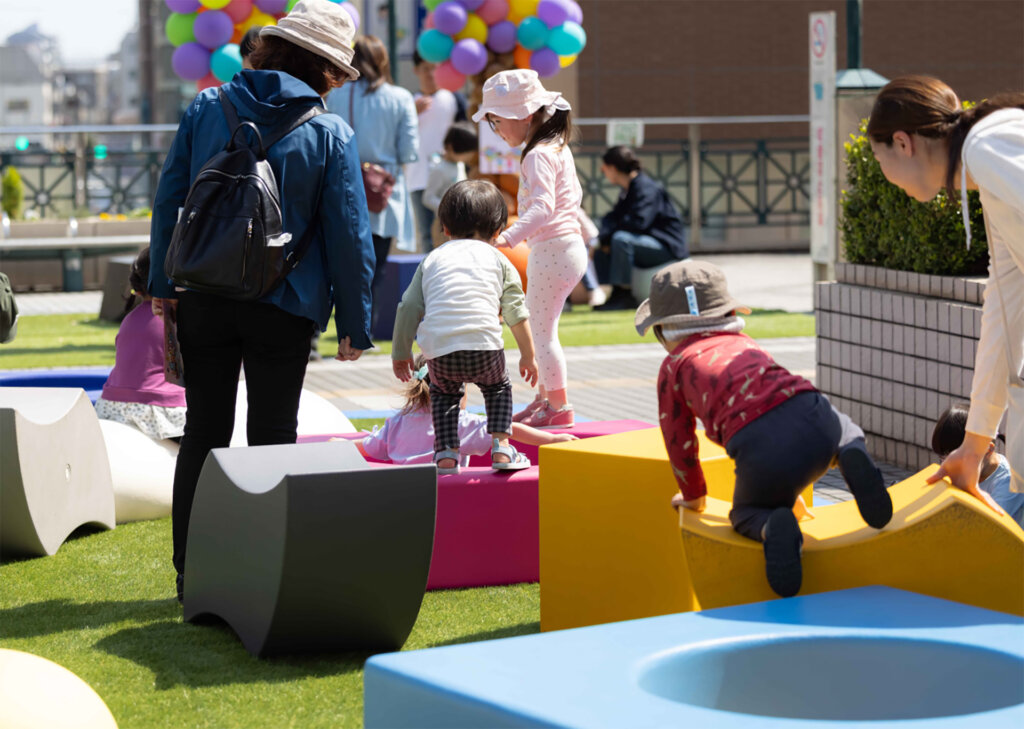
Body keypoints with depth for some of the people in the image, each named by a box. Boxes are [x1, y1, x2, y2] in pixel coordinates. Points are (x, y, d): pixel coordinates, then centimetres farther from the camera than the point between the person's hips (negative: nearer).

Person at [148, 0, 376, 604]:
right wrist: (355, 323, 1)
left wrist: (163, 283, 13)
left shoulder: (206, 108, 1)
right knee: (273, 438, 8)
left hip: (204, 301, 3)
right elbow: (349, 234, -6)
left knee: (204, 433, 10)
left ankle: (193, 572, 14)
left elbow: (169, 198, 4)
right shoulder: (331, 134, -7)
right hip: (284, 311, -2)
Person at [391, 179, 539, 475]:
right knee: (498, 387, 28)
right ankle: (501, 447, 14)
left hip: (438, 350, 1)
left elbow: (408, 308, 16)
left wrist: (400, 353, 24)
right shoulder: (497, 260, 19)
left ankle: (446, 452, 16)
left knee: (444, 391, 30)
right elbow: (516, 312, 15)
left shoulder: (433, 259, 22)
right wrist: (528, 356, 25)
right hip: (483, 345, -1)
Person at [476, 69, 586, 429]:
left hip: (553, 250, -10)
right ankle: (546, 396, 28)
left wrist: (509, 237, -43)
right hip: (566, 244, 10)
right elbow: (574, 195, 23)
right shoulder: (558, 147, 12)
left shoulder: (539, 156, -19)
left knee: (541, 328, -2)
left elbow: (543, 207, -33)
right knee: (537, 325, 18)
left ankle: (559, 407, 5)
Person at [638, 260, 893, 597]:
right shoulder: (746, 344, 36)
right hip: (812, 413, 4)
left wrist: (693, 496, 44)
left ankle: (773, 528, -13)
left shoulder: (673, 366, 22)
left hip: (761, 448, -4)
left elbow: (679, 442, 25)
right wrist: (788, 487, 60)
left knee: (746, 515, 25)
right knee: (848, 432, 38)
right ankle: (850, 457, 0)